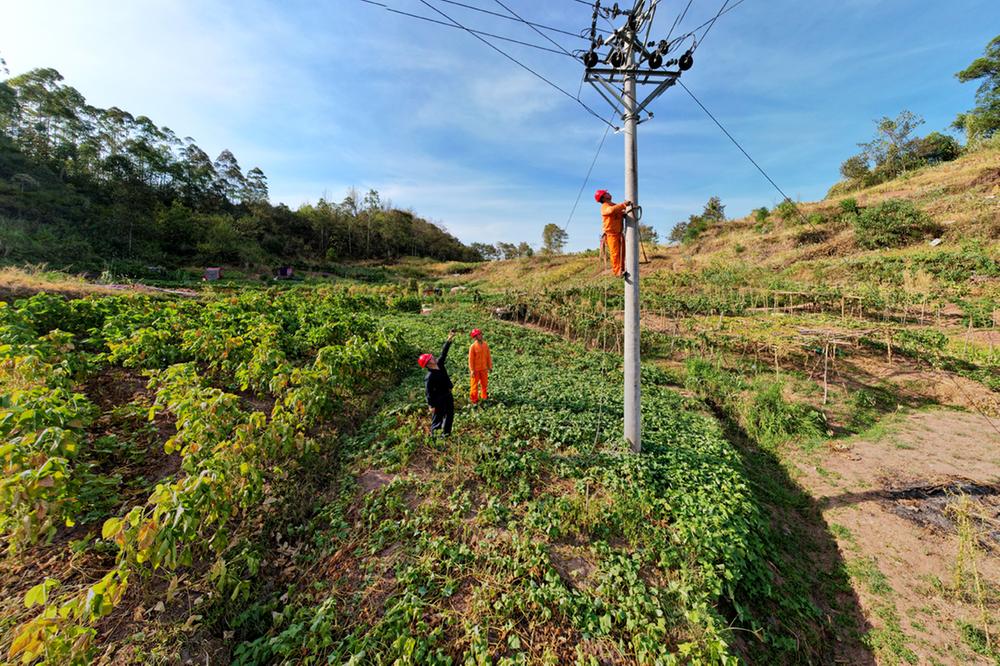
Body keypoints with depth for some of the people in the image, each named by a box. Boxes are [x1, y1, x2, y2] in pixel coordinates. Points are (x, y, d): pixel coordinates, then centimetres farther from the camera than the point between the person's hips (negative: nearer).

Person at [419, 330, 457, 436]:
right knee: (437, 417, 11)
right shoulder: (429, 377, -27)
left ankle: (446, 432, 42)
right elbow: (429, 392, -21)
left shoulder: (439, 364, -7)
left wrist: (449, 340, -13)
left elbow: (443, 353, -5)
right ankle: (434, 433, 35)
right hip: (439, 399, -8)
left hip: (448, 395, 8)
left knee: (450, 414, 22)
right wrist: (431, 406, -16)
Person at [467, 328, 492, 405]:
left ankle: (484, 396, 36)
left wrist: (490, 366, 7)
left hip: (484, 368, 5)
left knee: (484, 382, 17)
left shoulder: (485, 345, -2)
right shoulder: (473, 346, -16)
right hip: (476, 369, -5)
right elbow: (471, 359, -13)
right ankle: (473, 398, 22)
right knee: (475, 384, 7)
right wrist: (472, 370, -13)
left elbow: (488, 356, 5)